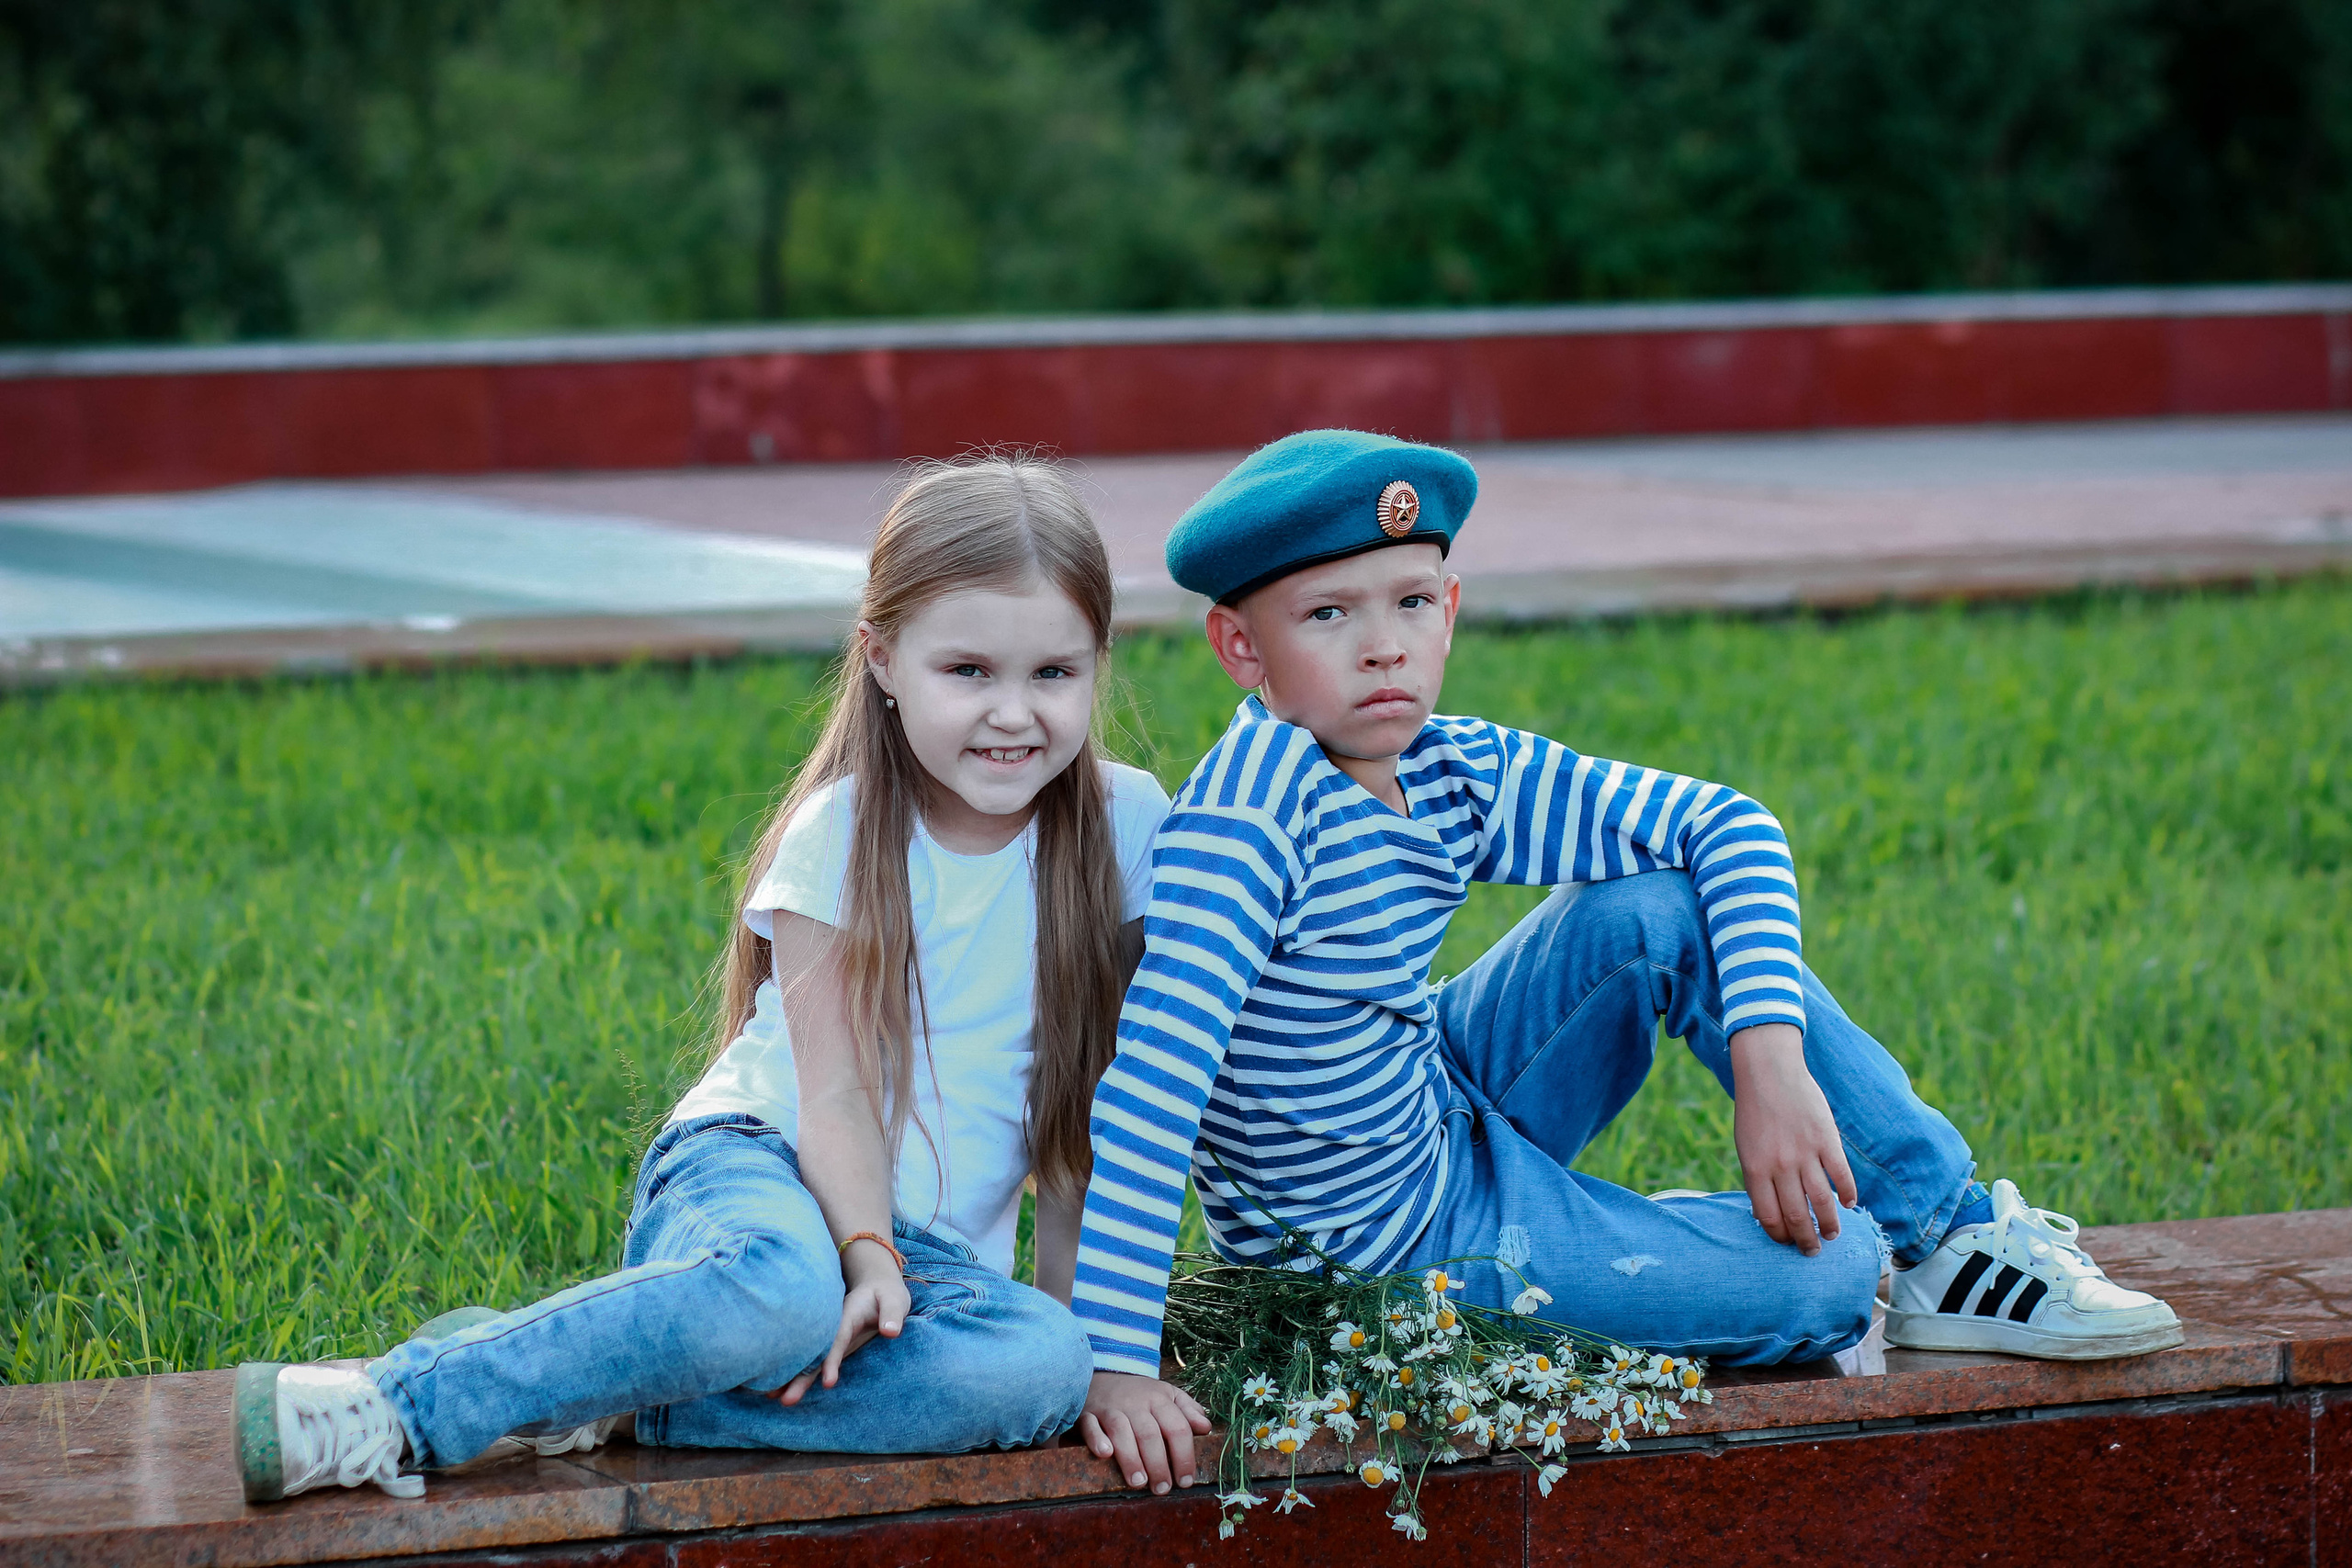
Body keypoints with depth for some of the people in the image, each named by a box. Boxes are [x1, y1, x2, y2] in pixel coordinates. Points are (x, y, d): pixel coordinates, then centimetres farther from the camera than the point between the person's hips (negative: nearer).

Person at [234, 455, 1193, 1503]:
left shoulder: (1122, 826, -1)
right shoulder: (843, 835, -8)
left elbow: (1092, 1084, 5)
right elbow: (835, 1093, -13)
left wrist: (1068, 1292, 0)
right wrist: (869, 1255, -29)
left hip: (934, 1242, 4)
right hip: (752, 1161, -3)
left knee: (1042, 1367, -34)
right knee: (785, 1286, -43)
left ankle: (608, 1389, -26)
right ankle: (403, 1401, -30)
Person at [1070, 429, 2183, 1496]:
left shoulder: (1453, 777, -7)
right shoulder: (1256, 798, -28)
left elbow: (1726, 825, 0)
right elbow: (1157, 1068, -37)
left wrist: (1772, 1060, -14)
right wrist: (1117, 1362, -43)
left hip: (1446, 1118, 7)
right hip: (1395, 1235, -7)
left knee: (1661, 907, -8)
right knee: (1820, 1278, -14)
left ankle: (1947, 1227, 4)